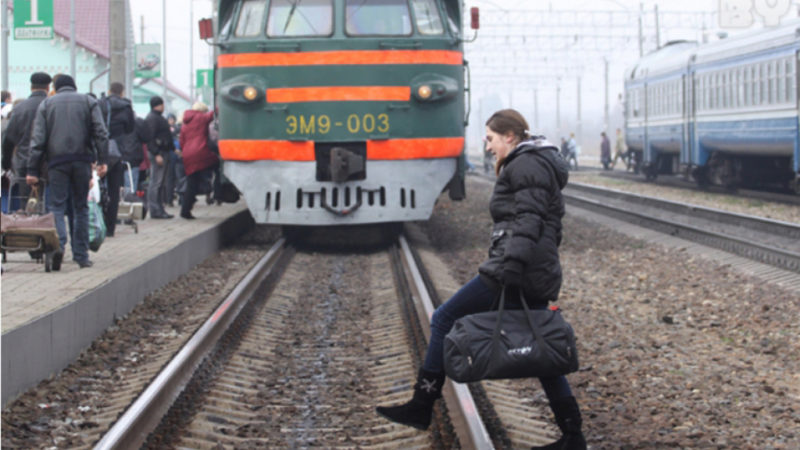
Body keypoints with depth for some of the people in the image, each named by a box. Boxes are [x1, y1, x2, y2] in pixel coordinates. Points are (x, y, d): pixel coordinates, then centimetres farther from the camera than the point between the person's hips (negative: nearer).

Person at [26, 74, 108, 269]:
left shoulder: (46, 104, 9)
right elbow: (101, 132, -1)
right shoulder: (88, 101, 11)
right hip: (82, 161, 1)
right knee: (81, 207, 9)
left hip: (57, 161, -1)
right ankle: (81, 255, 9)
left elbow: (37, 139, 2)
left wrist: (32, 170, 1)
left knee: (57, 205, 0)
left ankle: (59, 244, -26)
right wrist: (102, 160, -3)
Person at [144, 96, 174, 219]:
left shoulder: (159, 118, 21)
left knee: (160, 183, 12)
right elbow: (150, 138, -19)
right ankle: (155, 210, -10)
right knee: (156, 182, -10)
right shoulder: (152, 118, -11)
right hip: (157, 153, -11)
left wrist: (173, 148, 21)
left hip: (164, 152, 11)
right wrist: (156, 154, -23)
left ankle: (159, 210, 15)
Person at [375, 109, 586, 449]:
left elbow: (529, 220, -21)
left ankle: (422, 406, -1)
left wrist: (511, 265, -30)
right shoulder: (540, 165, 23)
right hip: (538, 277, 10)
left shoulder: (526, 165, -8)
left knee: (444, 319, -3)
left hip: (514, 272, -10)